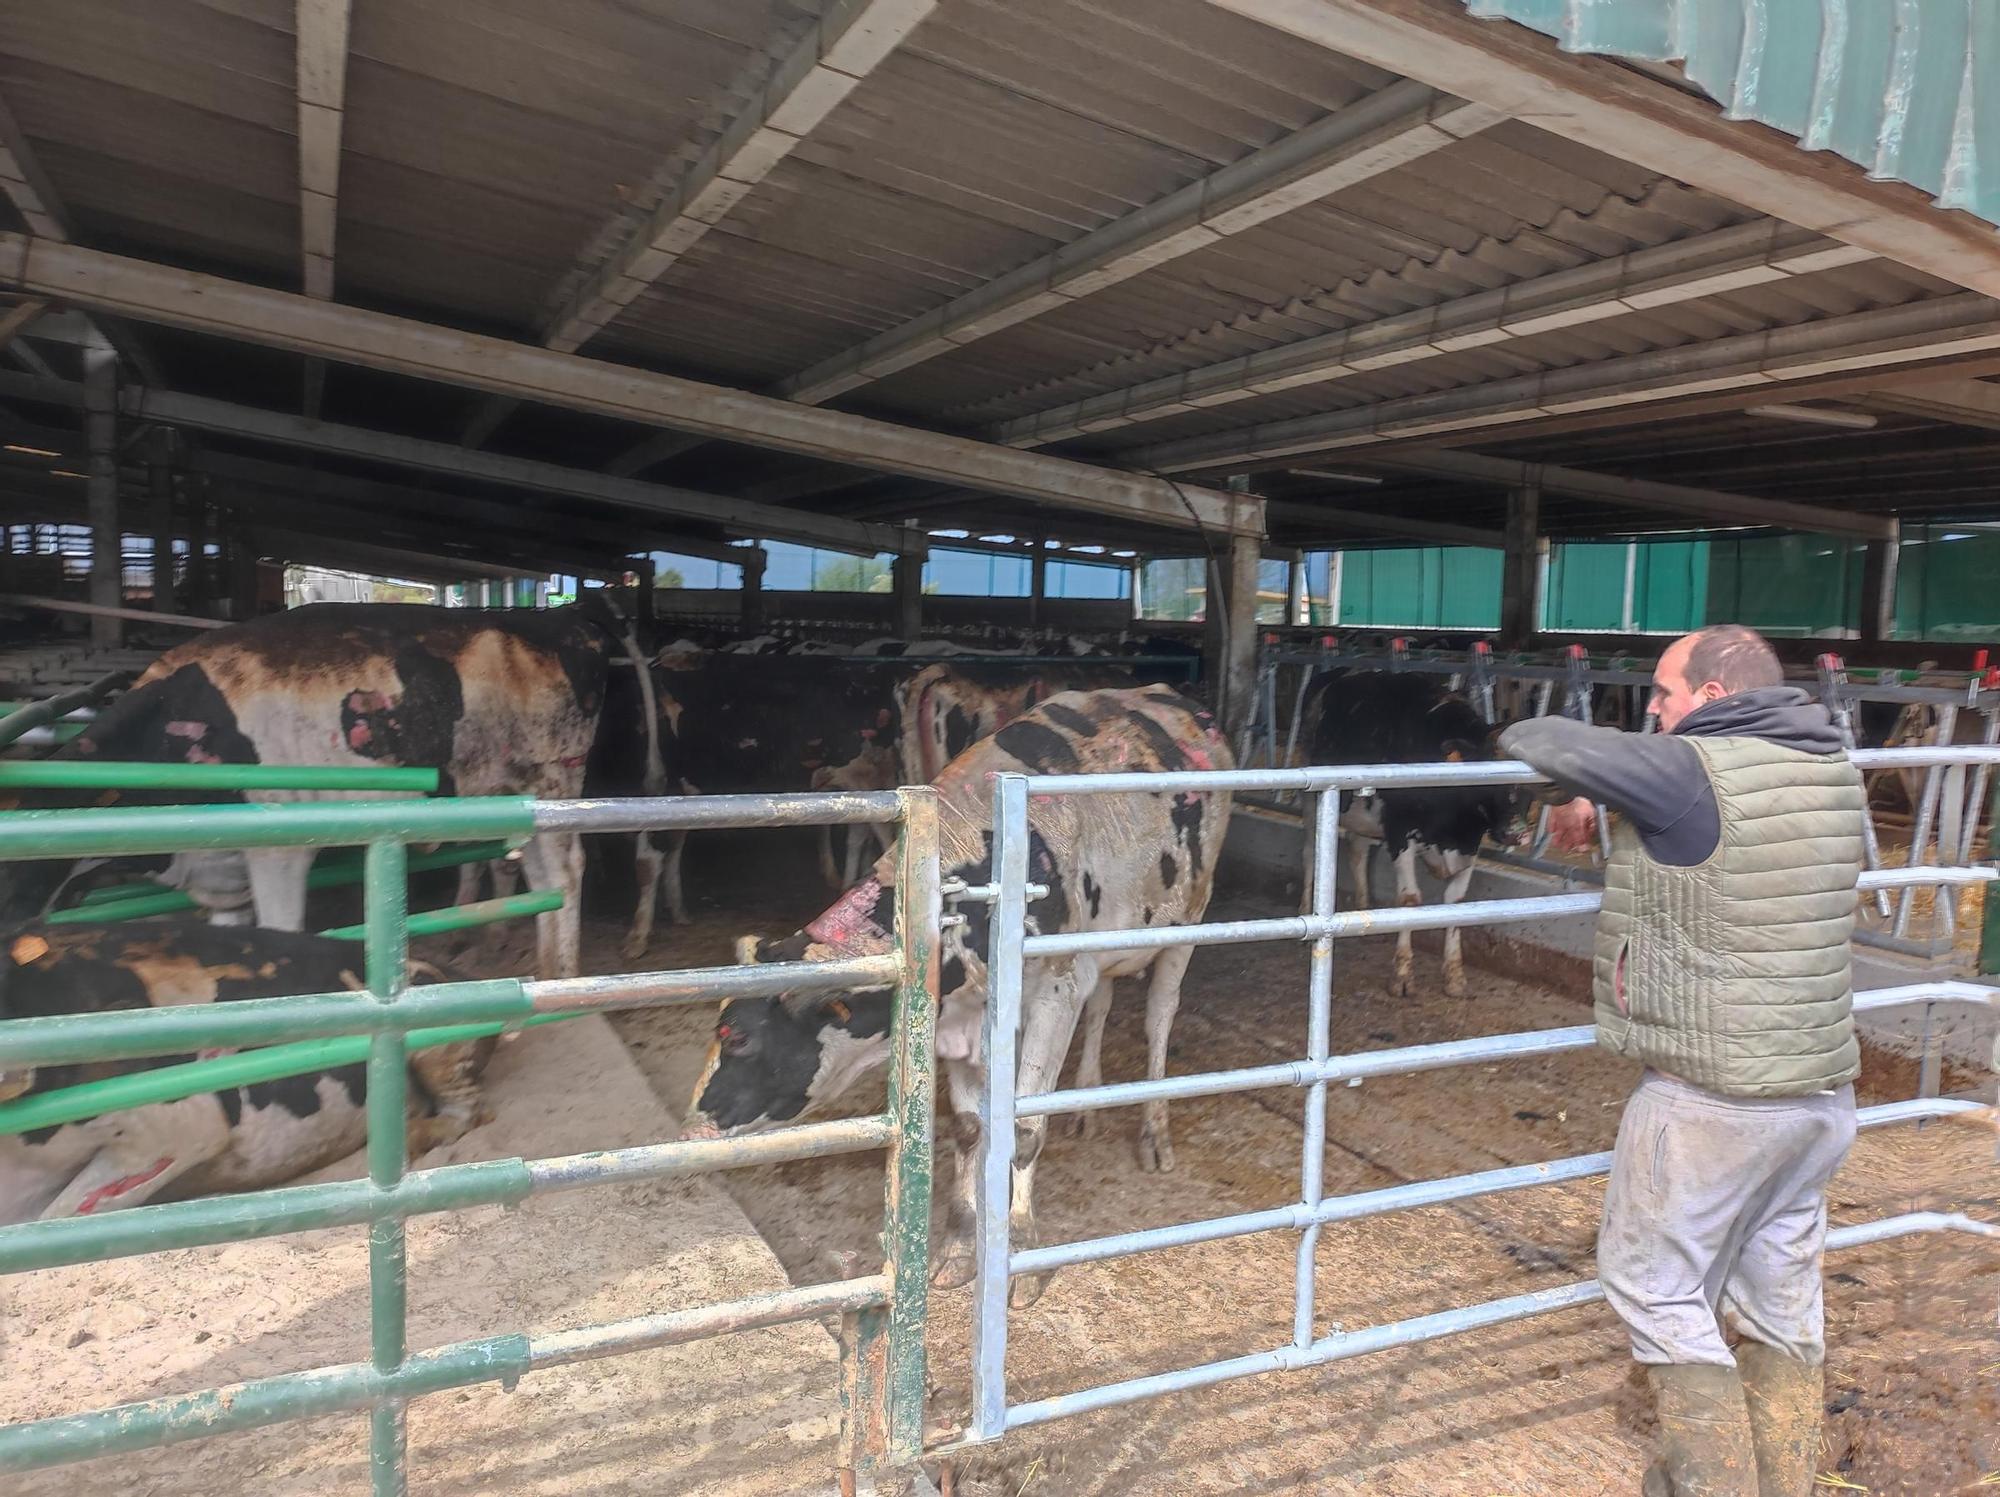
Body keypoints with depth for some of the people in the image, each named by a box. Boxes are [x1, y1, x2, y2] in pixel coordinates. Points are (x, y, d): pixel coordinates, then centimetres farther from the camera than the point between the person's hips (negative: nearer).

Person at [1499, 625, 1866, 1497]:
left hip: (1711, 1096, -8)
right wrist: (1612, 801, 14)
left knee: (1655, 1286, 9)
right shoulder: (1834, 770, 5)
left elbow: (1534, 740, -18)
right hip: (1824, 1088, 8)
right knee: (1783, 1296, 19)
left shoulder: (1690, 771, -19)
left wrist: (1573, 799, 3)